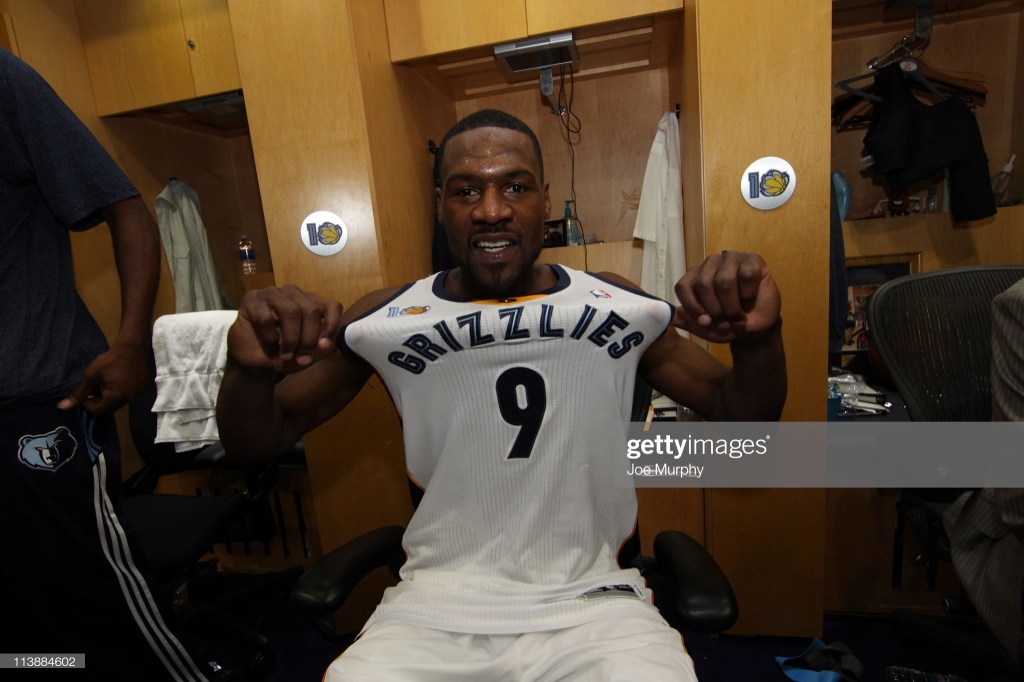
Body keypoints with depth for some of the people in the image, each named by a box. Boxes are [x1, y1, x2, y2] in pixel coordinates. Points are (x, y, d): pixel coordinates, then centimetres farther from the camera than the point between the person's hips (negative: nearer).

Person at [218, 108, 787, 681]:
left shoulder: (619, 308, -3)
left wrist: (760, 338, -19)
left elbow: (740, 419, 4)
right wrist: (251, 370, -22)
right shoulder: (388, 321, -5)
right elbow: (255, 444, 1)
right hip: (436, 605, 0)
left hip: (590, 601, 1)